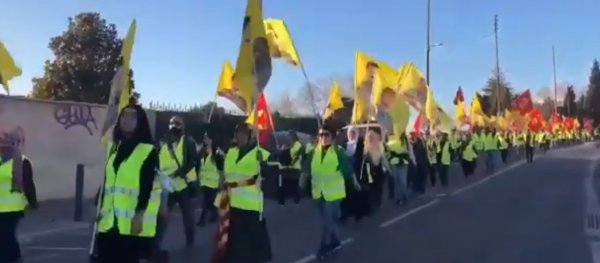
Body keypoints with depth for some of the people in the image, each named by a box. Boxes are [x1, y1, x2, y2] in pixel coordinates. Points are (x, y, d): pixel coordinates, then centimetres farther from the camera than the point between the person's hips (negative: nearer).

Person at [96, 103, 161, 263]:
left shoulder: (149, 151, -5)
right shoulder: (115, 148, 16)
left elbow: (147, 186, -11)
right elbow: (107, 182, 18)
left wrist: (140, 215, -17)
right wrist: (101, 208, 16)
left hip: (133, 221, -6)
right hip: (110, 221, 6)